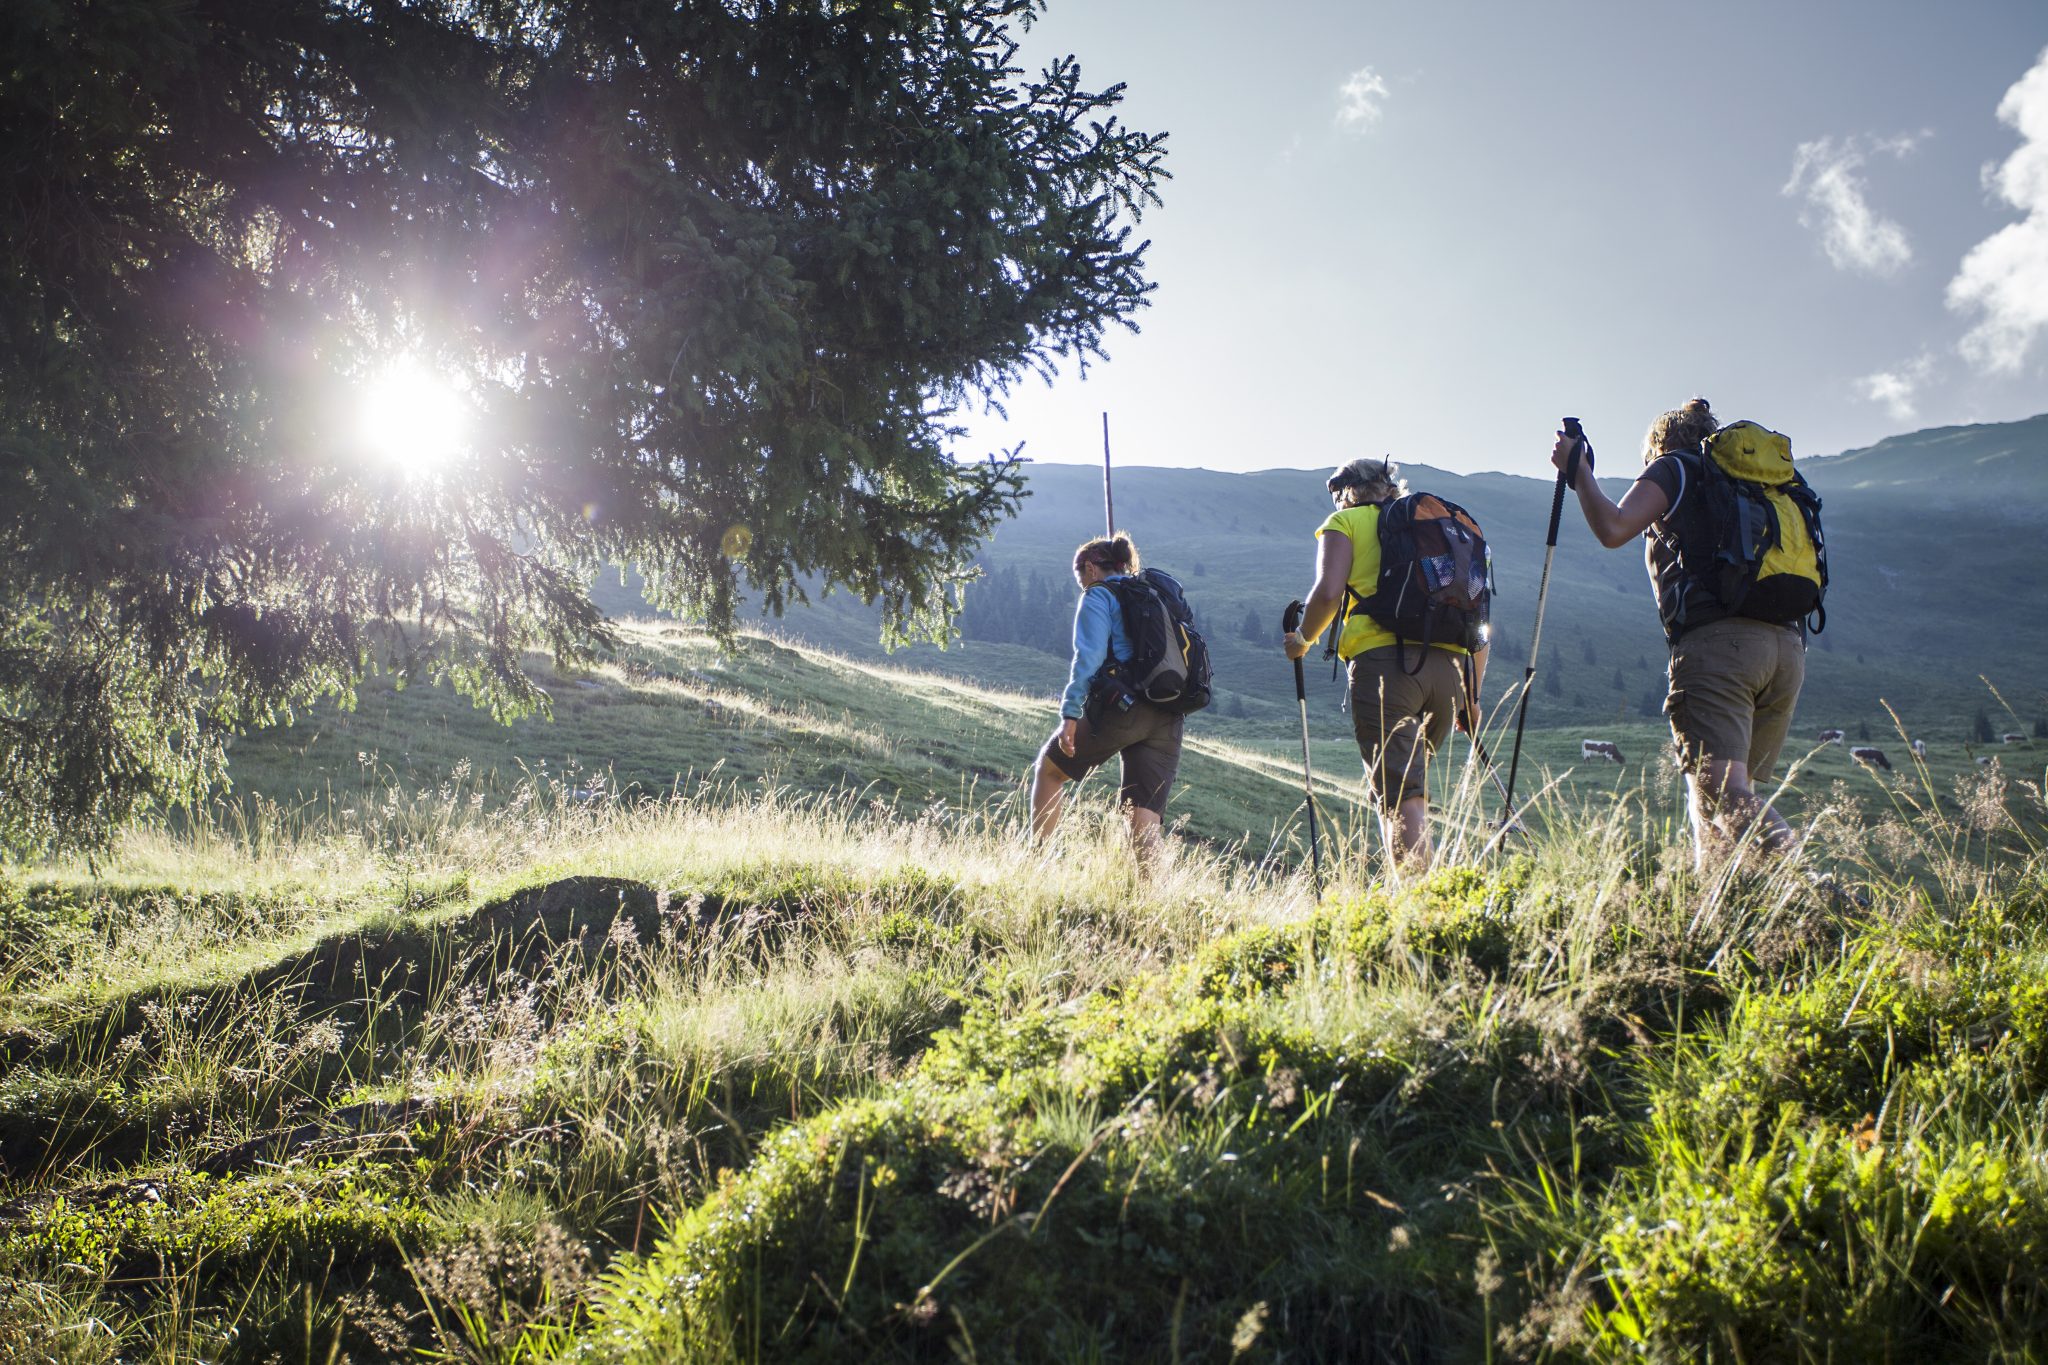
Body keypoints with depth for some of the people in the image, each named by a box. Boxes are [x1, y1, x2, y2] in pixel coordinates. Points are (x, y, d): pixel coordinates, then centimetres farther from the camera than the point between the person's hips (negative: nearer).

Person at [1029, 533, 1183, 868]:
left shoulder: (1098, 596, 3)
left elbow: (1089, 657, -9)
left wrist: (1070, 714, -13)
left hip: (1119, 706, -6)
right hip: (1168, 720, 6)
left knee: (1048, 769, 16)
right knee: (1145, 823, 3)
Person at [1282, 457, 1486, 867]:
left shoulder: (1346, 522, 13)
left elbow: (1328, 592, -4)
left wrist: (1302, 639, 13)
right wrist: (1472, 696, 25)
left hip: (1384, 657, -5)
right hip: (1451, 664, 5)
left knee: (1399, 793, -9)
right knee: (1408, 782, 19)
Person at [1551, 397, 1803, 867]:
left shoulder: (1673, 468, 11)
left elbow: (1613, 530, -5)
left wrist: (1577, 468, 9)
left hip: (1718, 640, -7)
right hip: (1788, 645, 7)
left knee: (1721, 789, -19)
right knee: (1725, 791, 11)